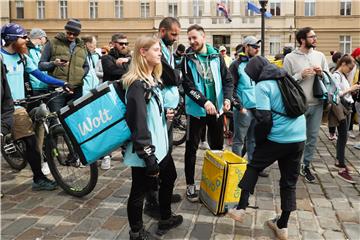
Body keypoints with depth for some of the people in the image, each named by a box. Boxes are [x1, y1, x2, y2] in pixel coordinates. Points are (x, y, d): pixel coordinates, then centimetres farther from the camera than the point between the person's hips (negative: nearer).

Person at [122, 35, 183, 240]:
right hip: (146, 149, -10)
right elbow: (138, 122, -25)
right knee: (139, 191, 5)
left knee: (169, 177, 24)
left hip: (159, 144, 10)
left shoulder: (153, 79, 9)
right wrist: (148, 155, -26)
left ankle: (165, 219, 43)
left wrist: (166, 113, 4)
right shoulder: (137, 84, -20)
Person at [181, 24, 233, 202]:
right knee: (191, 148, 5)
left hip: (217, 109, 3)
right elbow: (187, 85, -13)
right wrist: (204, 101, -25)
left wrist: (227, 97, -14)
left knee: (217, 147, 14)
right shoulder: (187, 59, -4)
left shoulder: (216, 57, 3)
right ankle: (190, 185, 17)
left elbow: (227, 79, 4)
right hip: (197, 109, -2)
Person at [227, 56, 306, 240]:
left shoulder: (262, 86, -8)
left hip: (278, 138, -6)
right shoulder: (288, 79, 14)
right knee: (290, 181, 12)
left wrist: (258, 140, 2)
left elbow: (264, 119, -15)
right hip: (299, 137, 6)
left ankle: (241, 208, 15)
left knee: (253, 166, 16)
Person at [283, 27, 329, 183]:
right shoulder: (290, 58, -5)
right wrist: (301, 75, -18)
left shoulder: (320, 56, 8)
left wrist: (321, 73, -9)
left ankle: (306, 166, 26)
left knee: (312, 137, 11)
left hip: (317, 104, 4)